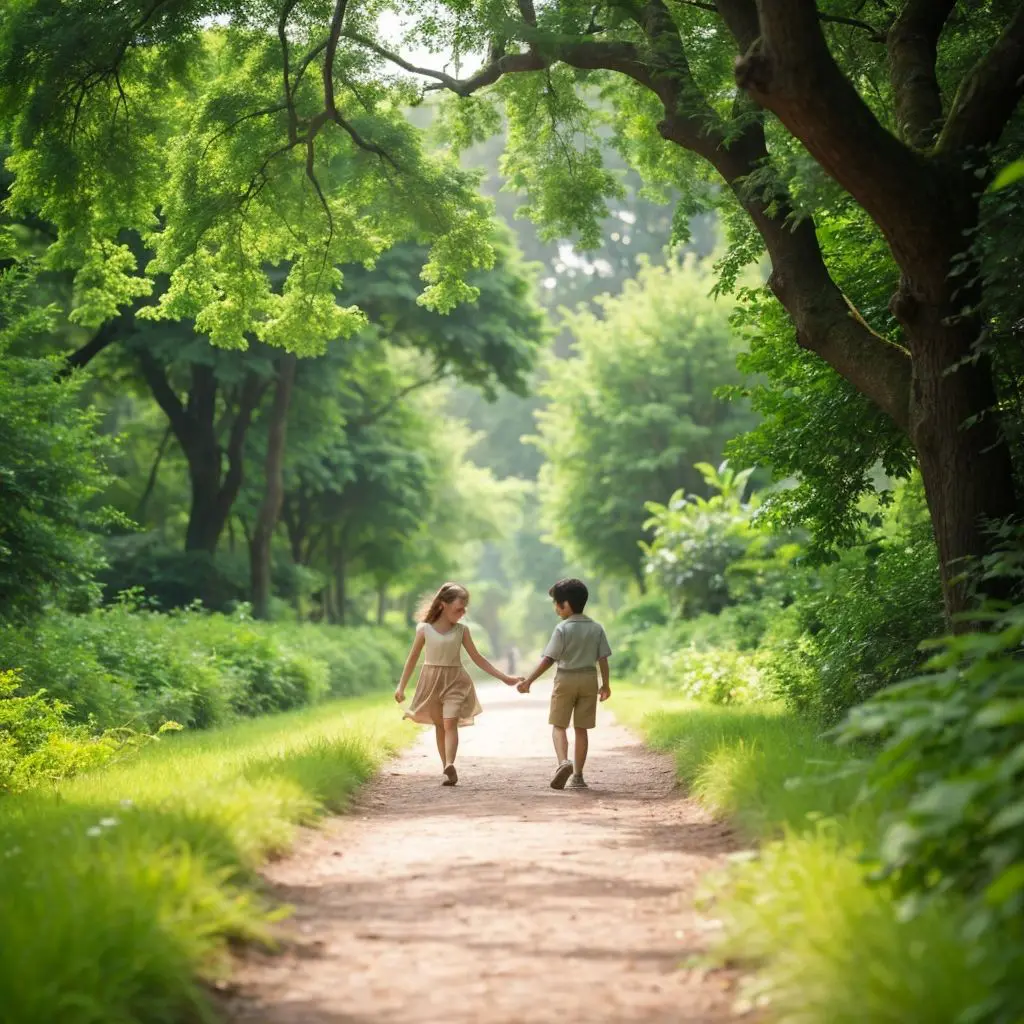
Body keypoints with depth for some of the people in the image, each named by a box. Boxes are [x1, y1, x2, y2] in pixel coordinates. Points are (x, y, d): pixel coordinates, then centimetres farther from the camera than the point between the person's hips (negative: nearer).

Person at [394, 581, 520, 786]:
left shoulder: (462, 630, 0)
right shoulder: (424, 629, -4)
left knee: (450, 722, -16)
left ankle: (450, 767, -28)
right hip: (432, 681, 1)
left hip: (455, 681, 0)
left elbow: (477, 658, 6)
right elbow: (413, 658, 5)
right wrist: (401, 686, 6)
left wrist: (503, 677, 3)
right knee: (439, 725, 7)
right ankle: (447, 768, 15)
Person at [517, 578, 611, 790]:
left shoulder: (562, 629, -10)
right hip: (589, 679, 4)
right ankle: (577, 776, 8)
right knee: (581, 728, 7)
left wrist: (529, 681, -10)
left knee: (558, 725, 4)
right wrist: (606, 685, 16)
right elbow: (603, 659, 4)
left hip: (565, 679, -4)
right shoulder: (597, 628, 3)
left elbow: (548, 659, -14)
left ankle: (563, 761, -21)